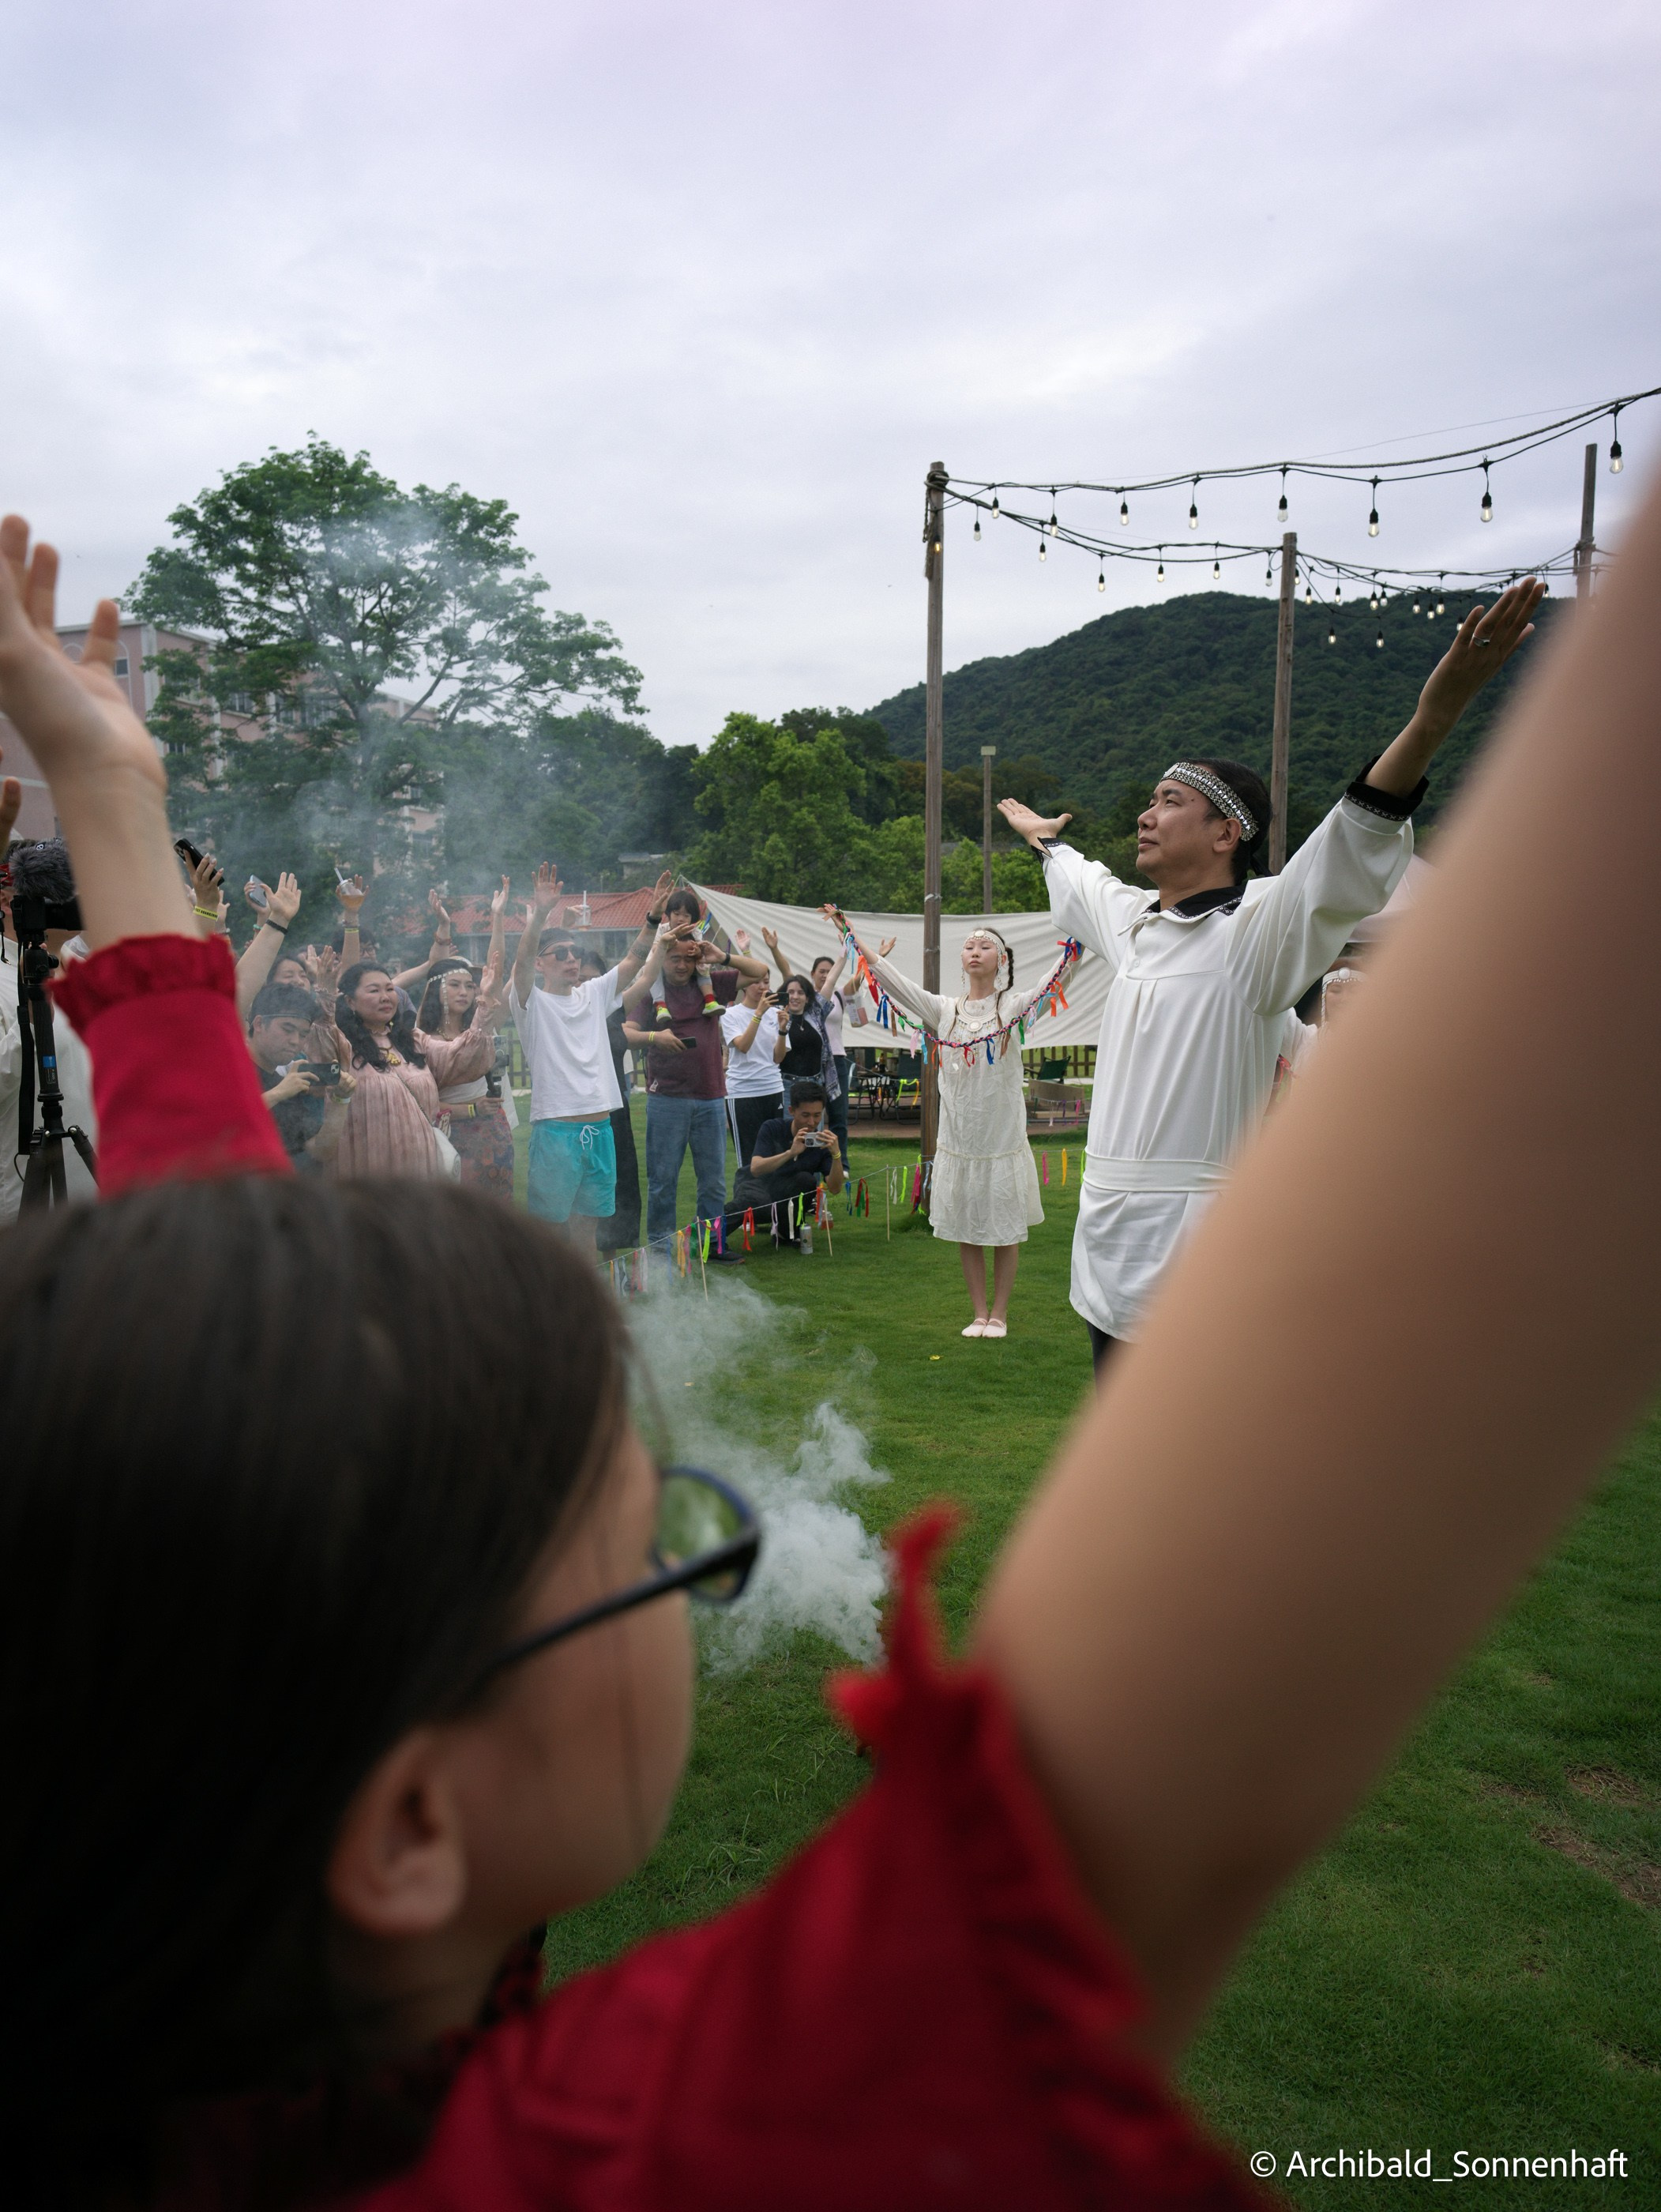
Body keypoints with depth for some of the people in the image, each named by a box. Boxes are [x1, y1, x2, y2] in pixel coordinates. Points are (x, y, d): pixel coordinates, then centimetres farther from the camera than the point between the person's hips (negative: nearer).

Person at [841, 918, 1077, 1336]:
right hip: (958, 1138, 2)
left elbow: (1053, 979, -12)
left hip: (1004, 1138, -2)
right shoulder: (945, 1010, 5)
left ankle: (999, 1313, 19)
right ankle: (979, 1313, 22)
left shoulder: (1013, 1006, -1)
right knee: (965, 1230, 9)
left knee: (1006, 1231, 5)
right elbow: (897, 984, -1)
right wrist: (860, 944, -7)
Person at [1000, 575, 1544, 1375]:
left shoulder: (1252, 929, -12)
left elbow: (1347, 859, -30)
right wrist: (1040, 833, 56)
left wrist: (1433, 718, -44)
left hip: (1191, 1255, -8)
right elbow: (1078, 880, 36)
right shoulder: (1130, 920, 13)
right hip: (1107, 1241, 8)